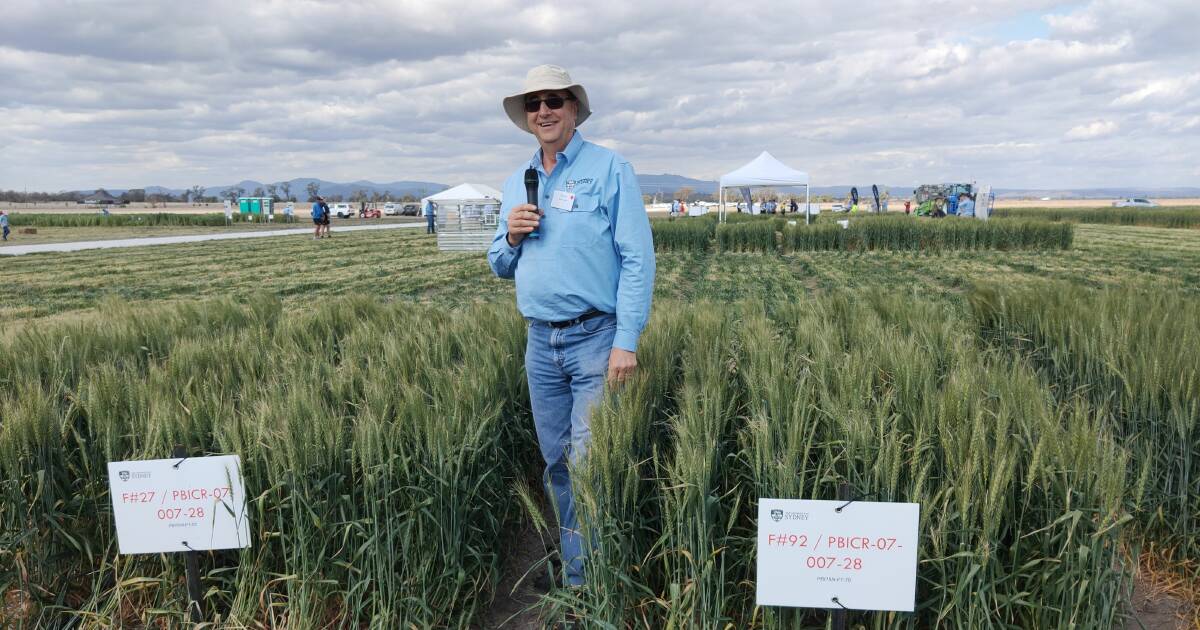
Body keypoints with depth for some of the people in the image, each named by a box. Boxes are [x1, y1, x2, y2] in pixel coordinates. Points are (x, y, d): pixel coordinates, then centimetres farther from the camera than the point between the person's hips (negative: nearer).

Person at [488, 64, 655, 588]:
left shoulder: (610, 169, -4)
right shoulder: (516, 183, 14)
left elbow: (637, 259, -10)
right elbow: (501, 267, 19)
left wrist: (627, 342, -17)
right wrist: (512, 236, -4)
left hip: (596, 338, -6)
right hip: (540, 343, 6)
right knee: (556, 463, 13)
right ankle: (574, 571, 28)